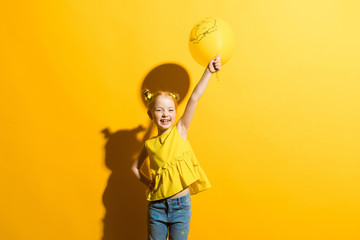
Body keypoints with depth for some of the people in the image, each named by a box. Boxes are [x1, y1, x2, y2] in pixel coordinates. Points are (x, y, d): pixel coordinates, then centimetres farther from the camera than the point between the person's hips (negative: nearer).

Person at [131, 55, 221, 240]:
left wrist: (208, 71, -22)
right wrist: (148, 183, 4)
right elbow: (135, 167, 18)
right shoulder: (149, 144, 1)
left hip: (181, 205, -1)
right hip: (157, 206, 2)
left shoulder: (180, 131, -4)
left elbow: (194, 99, -14)